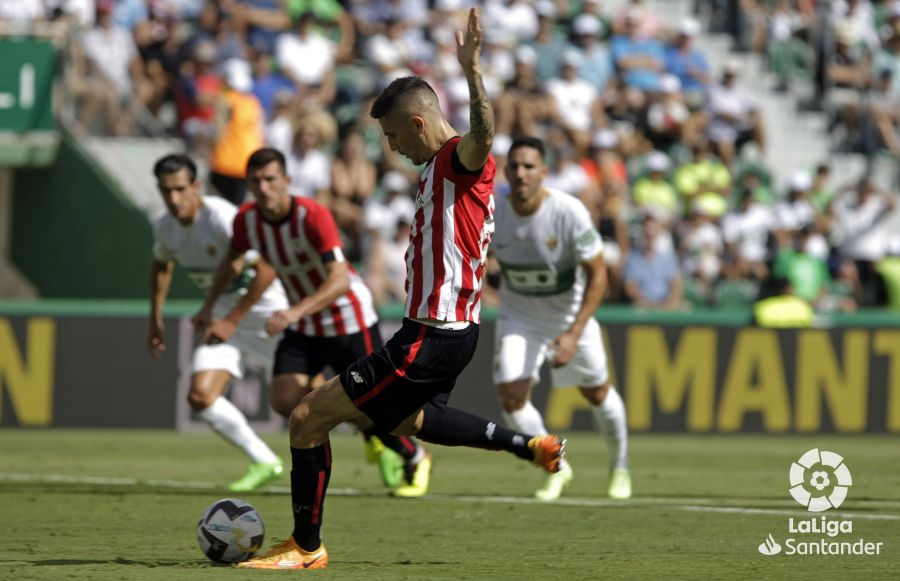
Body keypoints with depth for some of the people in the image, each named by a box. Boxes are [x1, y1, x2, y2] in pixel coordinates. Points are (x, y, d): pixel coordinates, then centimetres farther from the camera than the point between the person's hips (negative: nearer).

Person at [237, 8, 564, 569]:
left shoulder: (460, 160, -18)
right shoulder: (440, 166, 14)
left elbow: (483, 134, -41)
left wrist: (472, 71, -56)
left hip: (431, 339, -11)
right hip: (452, 330, 11)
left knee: (309, 417, -9)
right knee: (408, 419, 37)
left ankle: (306, 546, 2)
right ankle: (534, 446, 40)